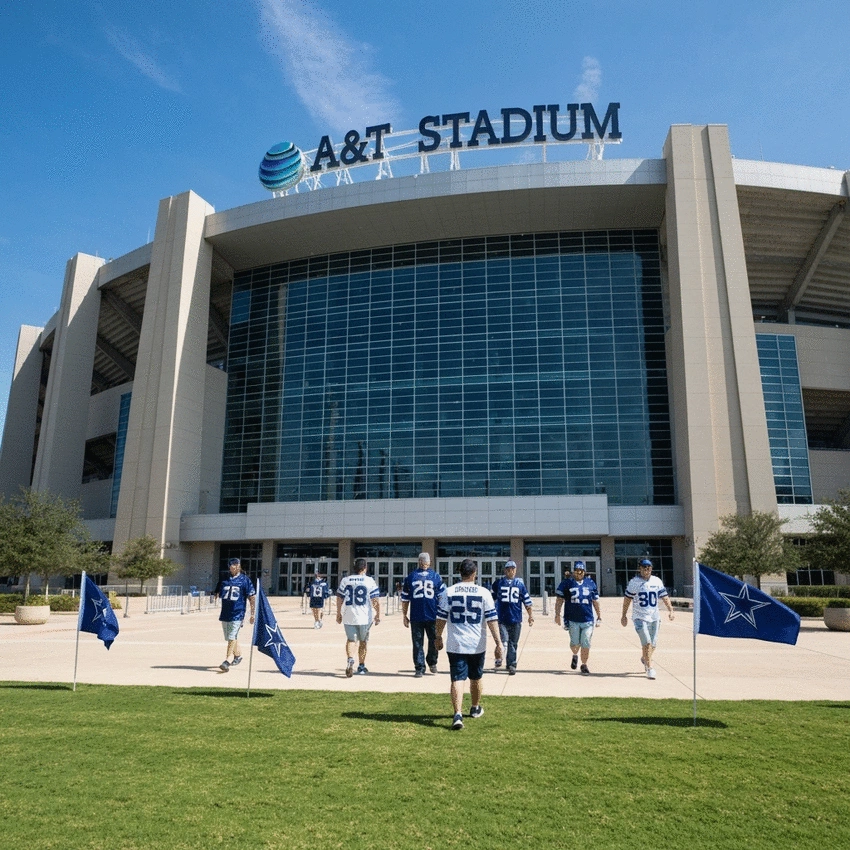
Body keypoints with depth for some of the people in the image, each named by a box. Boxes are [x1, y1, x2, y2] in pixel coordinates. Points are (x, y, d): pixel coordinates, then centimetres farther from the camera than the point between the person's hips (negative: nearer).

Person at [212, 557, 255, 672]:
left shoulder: (245, 580, -2)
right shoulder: (224, 580, 11)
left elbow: (252, 597, -2)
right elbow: (217, 593, 18)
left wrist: (253, 613, -6)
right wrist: (215, 595, -5)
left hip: (237, 613, -5)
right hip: (225, 613, 5)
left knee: (232, 637, -12)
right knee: (230, 638, 16)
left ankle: (227, 661, -10)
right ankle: (238, 655, 34)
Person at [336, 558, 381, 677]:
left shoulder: (345, 580, 2)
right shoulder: (369, 581, -5)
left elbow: (339, 598, 6)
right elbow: (376, 600, -7)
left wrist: (339, 613, 16)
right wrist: (378, 615, 2)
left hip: (348, 616, 1)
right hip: (365, 617, -1)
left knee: (351, 639, 11)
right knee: (363, 641, 15)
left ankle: (350, 659, -15)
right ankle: (361, 666, 23)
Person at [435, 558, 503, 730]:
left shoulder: (449, 592, -3)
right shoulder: (484, 593, -5)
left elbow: (441, 618, 1)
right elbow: (492, 620, -8)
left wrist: (438, 637, 15)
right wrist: (498, 643, -7)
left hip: (455, 645, -1)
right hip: (477, 645, 1)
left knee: (457, 679, -2)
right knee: (476, 678, 20)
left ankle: (458, 714, -19)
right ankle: (475, 709, 38)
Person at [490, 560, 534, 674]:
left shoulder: (520, 583, 7)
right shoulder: (498, 583, 3)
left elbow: (527, 601, 11)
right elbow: (491, 598, 11)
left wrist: (530, 615, 8)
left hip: (516, 619, 2)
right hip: (501, 618, -2)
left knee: (513, 643, 9)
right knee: (503, 641, -14)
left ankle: (511, 665, 21)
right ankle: (499, 658, 8)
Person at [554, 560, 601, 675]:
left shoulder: (591, 583, 11)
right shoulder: (566, 583, 3)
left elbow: (595, 601, 18)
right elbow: (559, 600, 2)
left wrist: (599, 617, 17)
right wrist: (557, 615, -7)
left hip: (587, 619, 2)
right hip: (572, 619, -2)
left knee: (586, 644, 1)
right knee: (575, 643, 0)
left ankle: (584, 665, 19)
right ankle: (575, 655, 33)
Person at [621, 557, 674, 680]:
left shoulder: (657, 581, 6)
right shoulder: (634, 582, -4)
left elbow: (664, 596, 5)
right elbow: (627, 599, 2)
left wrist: (670, 609, -10)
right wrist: (624, 615, 4)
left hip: (654, 617, 4)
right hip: (640, 617, -4)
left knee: (652, 644, 10)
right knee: (647, 643, -14)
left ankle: (644, 659, 39)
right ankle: (650, 668, -3)